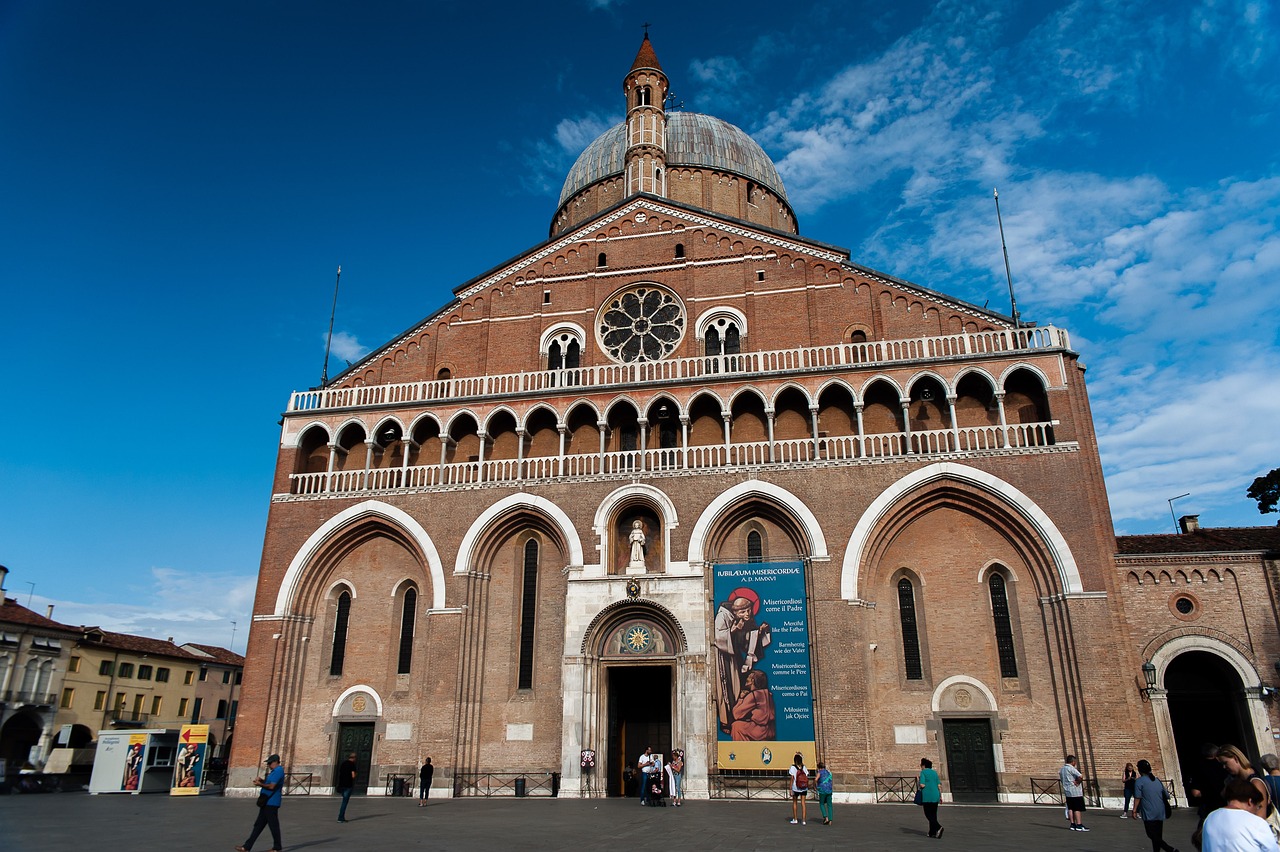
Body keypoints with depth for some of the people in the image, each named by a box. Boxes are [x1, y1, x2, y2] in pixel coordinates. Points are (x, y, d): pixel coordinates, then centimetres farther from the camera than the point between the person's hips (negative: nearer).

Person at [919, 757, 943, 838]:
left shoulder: (923, 772, -5)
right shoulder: (934, 772, 13)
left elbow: (922, 785, -13)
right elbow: (939, 785, 10)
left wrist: (918, 781, 6)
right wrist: (940, 796, 16)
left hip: (927, 797, -6)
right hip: (935, 796, 6)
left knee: (928, 814, -2)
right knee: (933, 814, 12)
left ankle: (938, 827, -23)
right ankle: (932, 833, 14)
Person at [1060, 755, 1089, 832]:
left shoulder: (1062, 769, 13)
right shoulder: (1071, 768, -15)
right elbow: (1080, 777, -27)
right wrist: (1078, 782, -11)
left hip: (1067, 791, 8)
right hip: (1075, 791, -8)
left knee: (1070, 808, 10)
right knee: (1078, 808, -3)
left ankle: (1073, 824, 12)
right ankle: (1079, 825, -4)